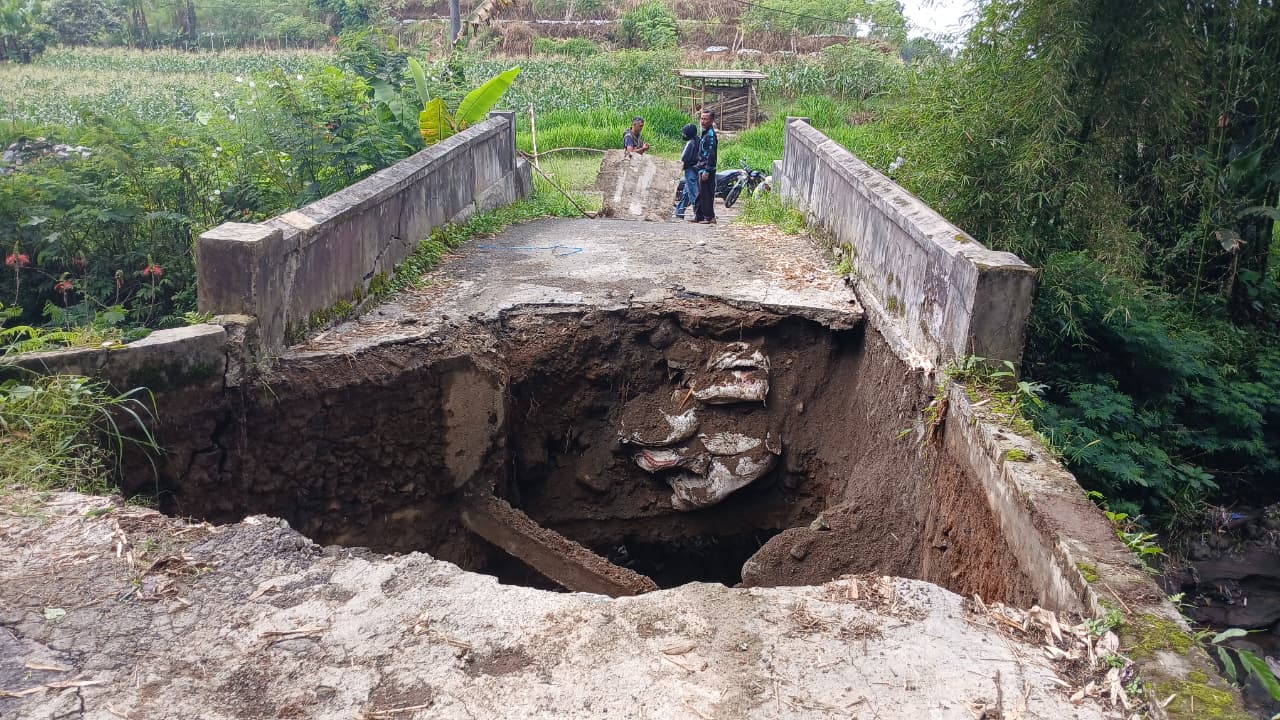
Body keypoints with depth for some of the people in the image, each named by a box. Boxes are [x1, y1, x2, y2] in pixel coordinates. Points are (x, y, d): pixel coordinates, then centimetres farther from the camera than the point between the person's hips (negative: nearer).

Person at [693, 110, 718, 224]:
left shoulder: (710, 134, -13)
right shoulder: (705, 133, 17)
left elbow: (711, 154, -20)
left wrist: (707, 171, -23)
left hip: (707, 170, -10)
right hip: (702, 169, 10)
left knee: (706, 194, -7)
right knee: (701, 193, 15)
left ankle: (709, 217, -3)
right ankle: (698, 215, 22)